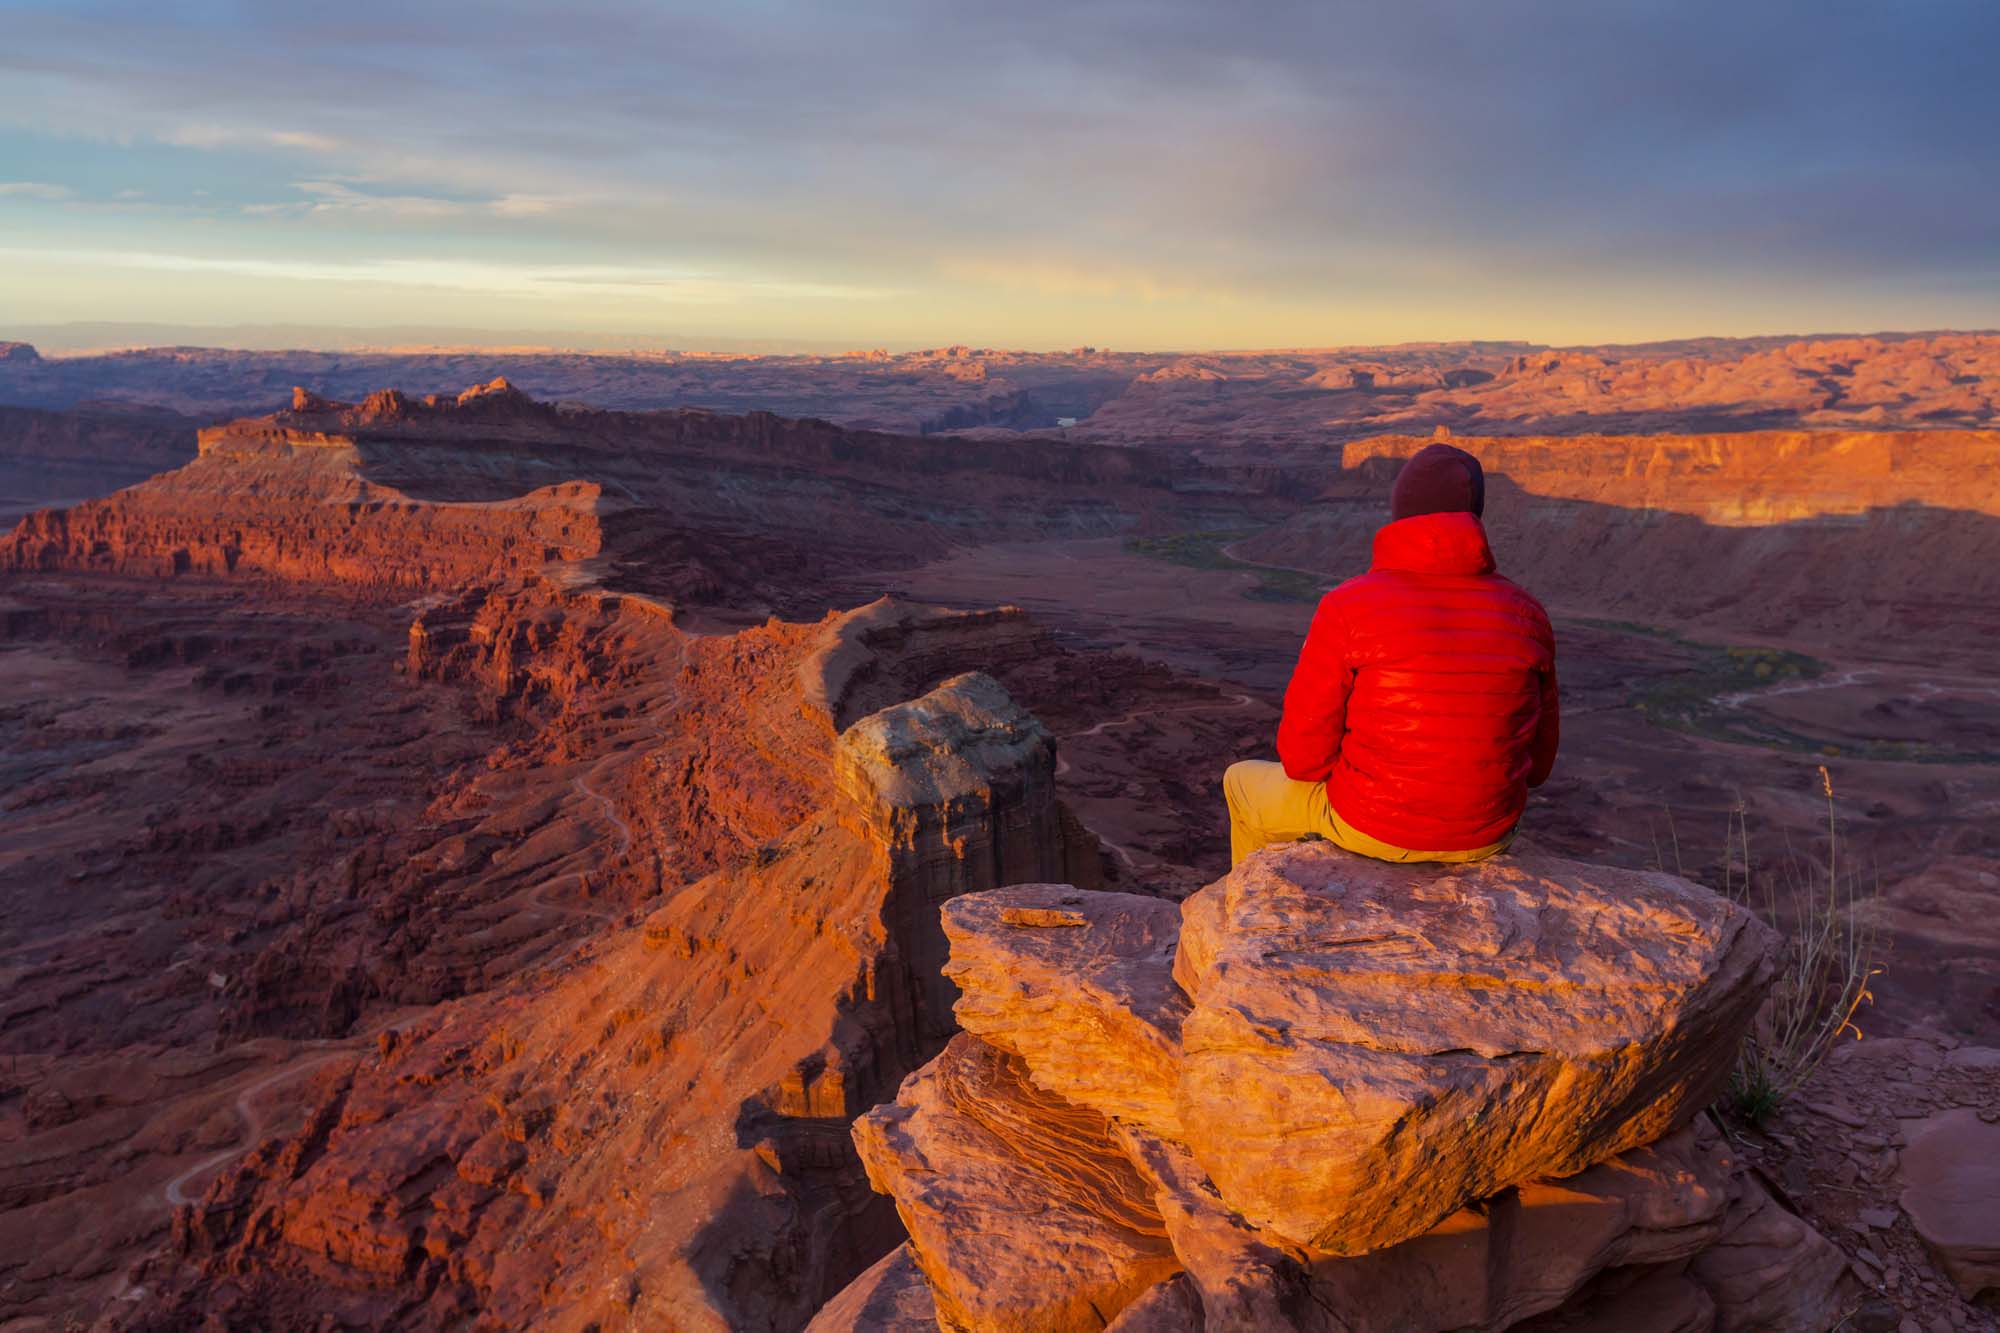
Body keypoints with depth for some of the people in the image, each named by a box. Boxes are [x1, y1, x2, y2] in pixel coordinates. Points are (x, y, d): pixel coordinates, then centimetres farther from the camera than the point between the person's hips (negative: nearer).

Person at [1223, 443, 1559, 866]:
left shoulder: (1347, 608, -18)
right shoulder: (1526, 615, -5)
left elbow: (1303, 755, -14)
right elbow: (1536, 761, 3)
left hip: (1374, 822, -4)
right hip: (1483, 836, 4)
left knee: (1244, 784, 26)